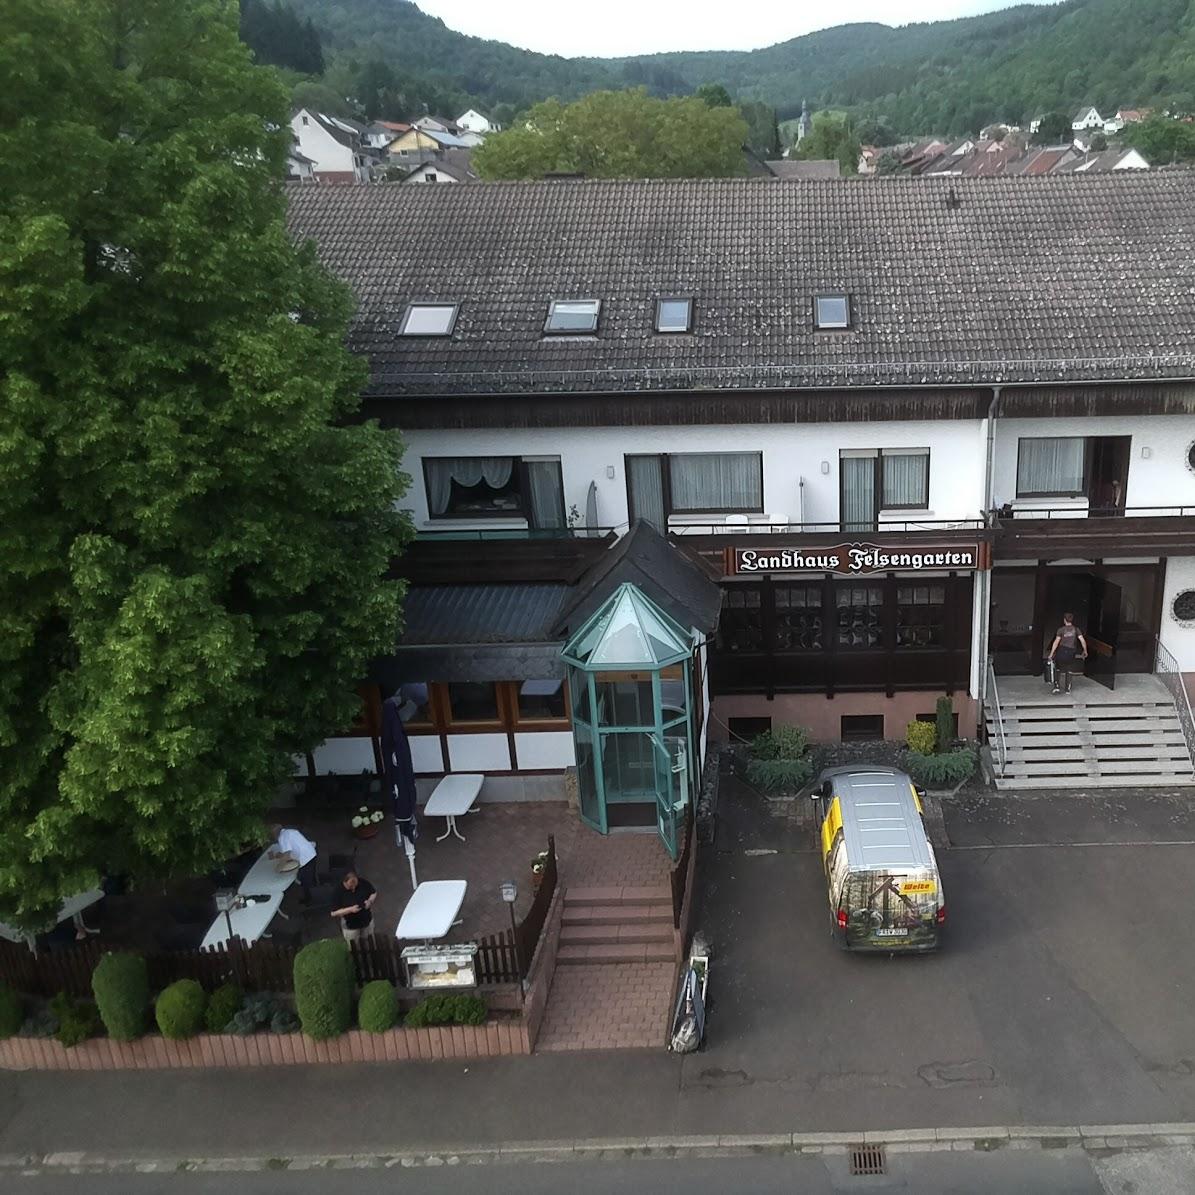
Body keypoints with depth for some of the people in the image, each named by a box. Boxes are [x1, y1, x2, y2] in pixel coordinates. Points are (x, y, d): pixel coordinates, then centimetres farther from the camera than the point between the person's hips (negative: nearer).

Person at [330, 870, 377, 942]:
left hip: (367, 921, 3)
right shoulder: (338, 892, -25)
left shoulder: (364, 883, -17)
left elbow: (374, 893, 0)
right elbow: (334, 913, -21)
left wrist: (370, 901, -21)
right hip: (350, 926, -3)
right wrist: (350, 909, -32)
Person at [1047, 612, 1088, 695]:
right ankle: (1067, 689, 16)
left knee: (1058, 670, 14)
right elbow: (1082, 640, -3)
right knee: (1069, 671, 14)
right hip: (1071, 652, 2)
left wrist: (1051, 654, -8)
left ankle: (1056, 686, 4)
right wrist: (1085, 651, 10)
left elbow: (1056, 642, -9)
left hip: (1062, 651, -2)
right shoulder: (1076, 629, 3)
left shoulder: (1061, 630, -3)